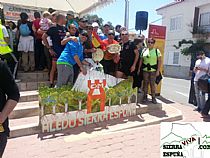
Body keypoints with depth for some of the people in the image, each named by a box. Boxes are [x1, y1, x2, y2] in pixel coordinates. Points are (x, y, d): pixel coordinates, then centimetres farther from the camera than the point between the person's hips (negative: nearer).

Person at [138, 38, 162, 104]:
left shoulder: (157, 51, 2)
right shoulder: (144, 51, 10)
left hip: (153, 70, -2)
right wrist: (139, 68, 8)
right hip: (145, 69, 2)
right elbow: (141, 60, 13)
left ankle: (153, 97, 9)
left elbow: (159, 61, -1)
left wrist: (158, 70, -7)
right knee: (145, 83, 6)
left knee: (152, 84, -1)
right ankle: (145, 96, 17)